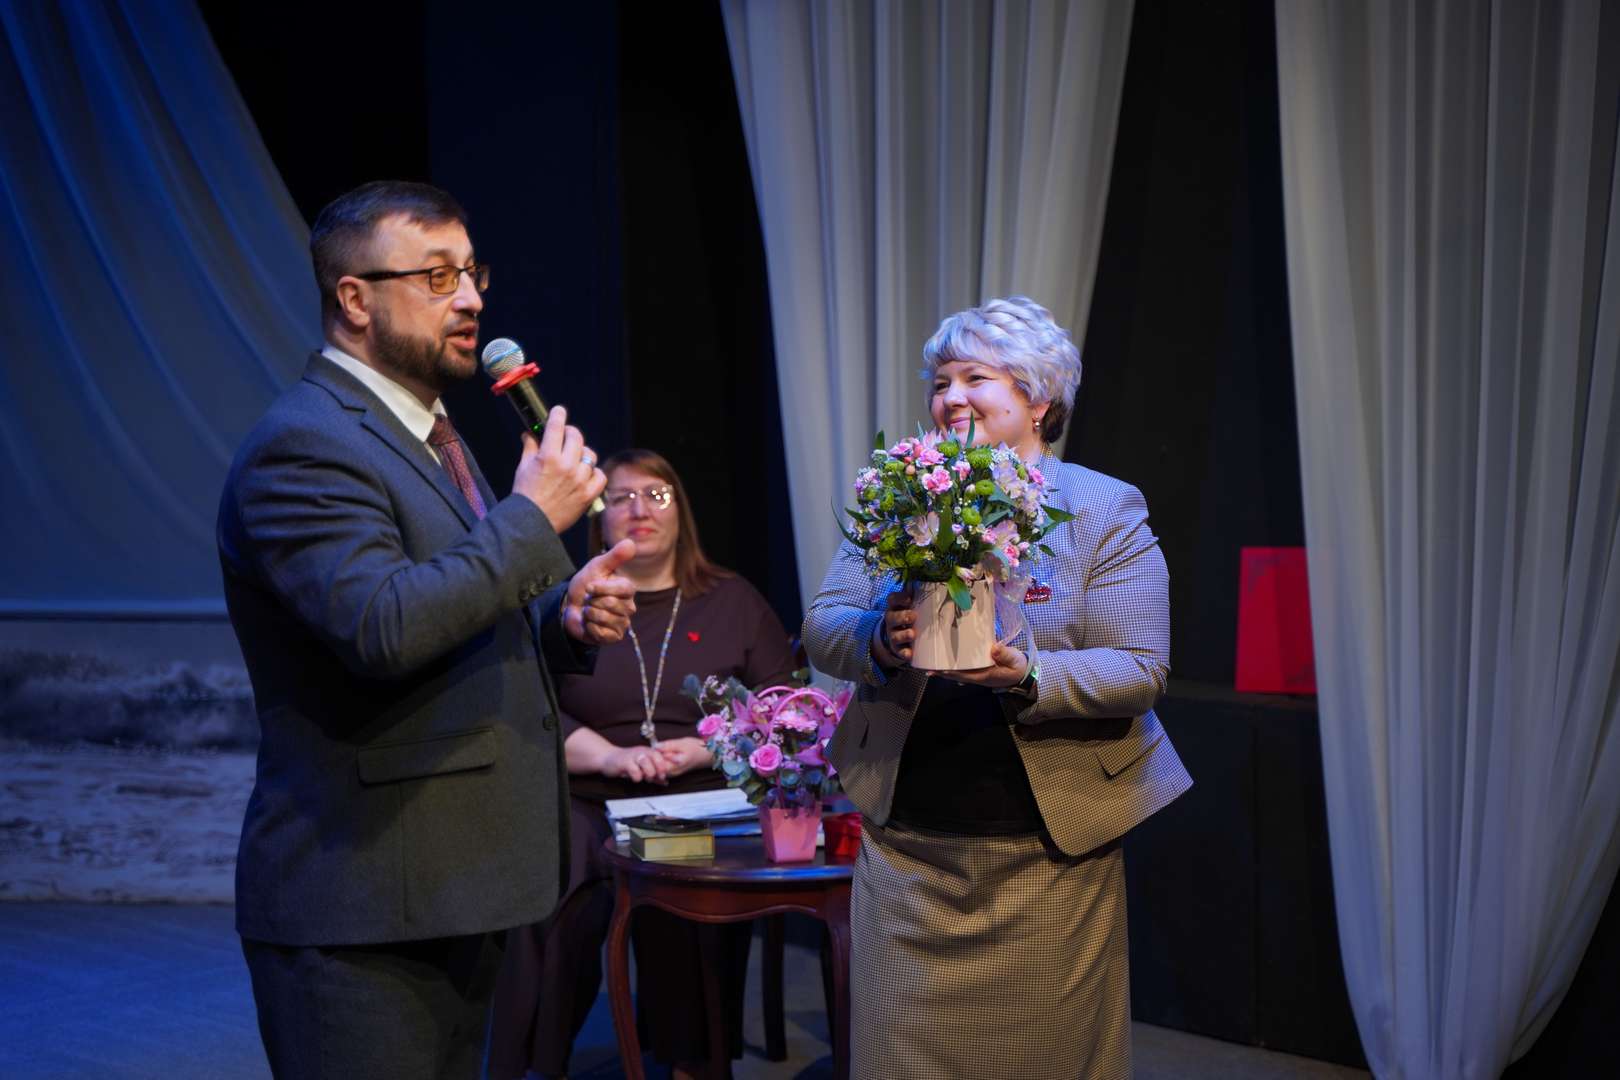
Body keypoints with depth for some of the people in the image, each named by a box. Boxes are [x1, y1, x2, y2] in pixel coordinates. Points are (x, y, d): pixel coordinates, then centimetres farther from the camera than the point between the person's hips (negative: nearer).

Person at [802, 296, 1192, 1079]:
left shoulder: (1108, 511, -1)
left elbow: (1140, 671, -8)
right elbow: (820, 626, 4)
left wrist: (1029, 677, -25)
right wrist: (879, 640, -18)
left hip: (1048, 852, -2)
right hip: (905, 843, 3)